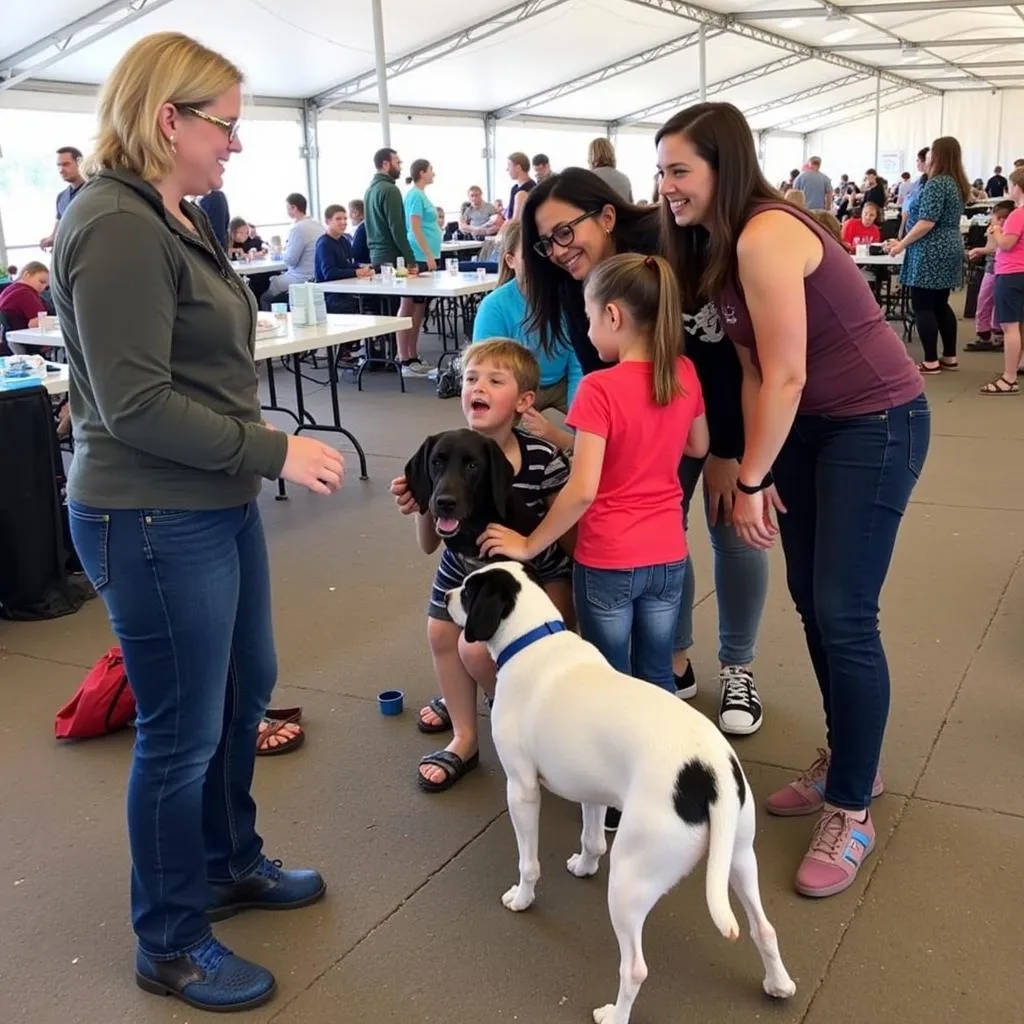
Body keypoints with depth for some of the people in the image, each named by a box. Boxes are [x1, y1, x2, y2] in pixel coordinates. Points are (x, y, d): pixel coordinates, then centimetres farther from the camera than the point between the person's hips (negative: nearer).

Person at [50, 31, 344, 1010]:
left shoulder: (175, 220, 10)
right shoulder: (116, 229, -19)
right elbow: (135, 403, -24)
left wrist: (259, 457, 23)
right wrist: (275, 451, -21)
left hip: (218, 505, 10)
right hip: (155, 524, -10)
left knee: (245, 688, 22)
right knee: (184, 731, 3)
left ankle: (230, 863, 43)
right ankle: (170, 945, 24)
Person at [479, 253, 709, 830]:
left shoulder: (600, 389, -20)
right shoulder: (684, 373, -2)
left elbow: (582, 491, -23)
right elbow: (698, 448, 14)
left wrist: (529, 545, -13)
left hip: (608, 563, -5)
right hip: (668, 557, 5)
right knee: (657, 680, 19)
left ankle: (620, 796, 23)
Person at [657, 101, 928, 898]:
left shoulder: (765, 237, -24)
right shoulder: (715, 247, 4)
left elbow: (786, 375, -23)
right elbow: (754, 372, 3)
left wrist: (749, 481, -15)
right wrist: (756, 473, -3)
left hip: (876, 422, -9)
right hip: (809, 425, 9)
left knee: (845, 615, -7)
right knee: (809, 600, 13)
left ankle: (852, 809, 6)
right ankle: (848, 760, 30)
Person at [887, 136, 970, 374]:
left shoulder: (936, 183, -17)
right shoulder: (958, 184, 13)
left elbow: (927, 222, -22)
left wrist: (902, 244, -14)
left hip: (931, 253, -10)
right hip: (950, 250, 10)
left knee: (922, 307, -4)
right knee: (940, 305, 15)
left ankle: (931, 361, -3)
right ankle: (950, 357, 18)